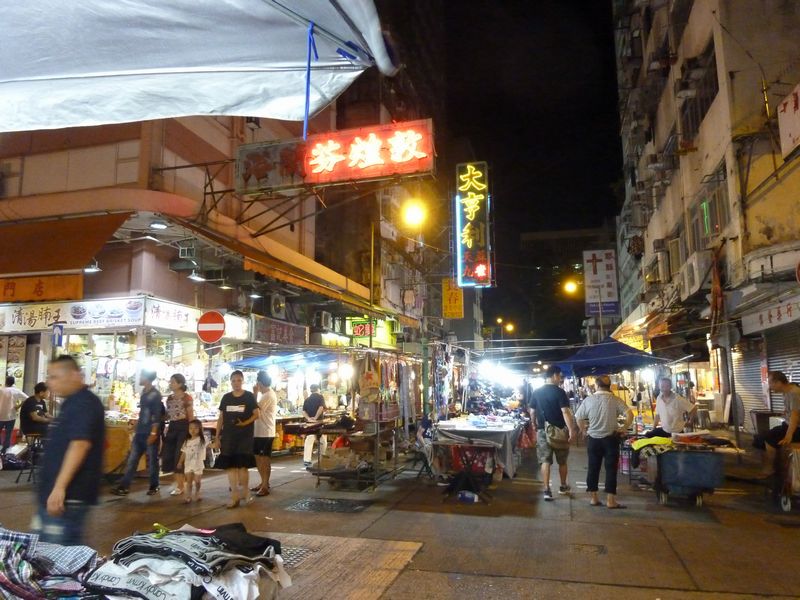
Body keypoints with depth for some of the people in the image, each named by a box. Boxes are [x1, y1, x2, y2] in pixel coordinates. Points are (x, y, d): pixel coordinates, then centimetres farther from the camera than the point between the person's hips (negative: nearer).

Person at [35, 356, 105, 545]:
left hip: (68, 495, -11)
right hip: (53, 493, 11)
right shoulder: (73, 403, 16)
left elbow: (80, 444, -28)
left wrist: (60, 486, -33)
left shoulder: (84, 404, -17)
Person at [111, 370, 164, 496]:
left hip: (150, 432, -7)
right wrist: (137, 425, 20)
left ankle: (154, 486, 14)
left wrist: (154, 432, -20)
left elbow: (157, 415, -15)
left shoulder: (155, 394, -10)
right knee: (132, 459, 4)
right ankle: (124, 487, 6)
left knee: (152, 460, 3)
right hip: (140, 432, 7)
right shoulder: (143, 393, 13)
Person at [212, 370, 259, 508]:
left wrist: (245, 423, -19)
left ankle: (244, 491, 16)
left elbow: (256, 414, -2)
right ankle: (235, 495, 8)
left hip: (244, 436, -3)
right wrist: (217, 437, 7)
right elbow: (221, 418, 10)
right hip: (228, 436, 3)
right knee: (230, 465, 1)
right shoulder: (226, 398, 8)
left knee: (242, 465, -4)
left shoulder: (249, 396, -1)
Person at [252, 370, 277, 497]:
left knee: (265, 459, -3)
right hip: (259, 432, 10)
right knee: (258, 458, 15)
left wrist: (255, 393, -14)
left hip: (265, 433, -10)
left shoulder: (268, 396, -18)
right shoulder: (266, 394, 15)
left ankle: (265, 486, 3)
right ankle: (264, 482, 25)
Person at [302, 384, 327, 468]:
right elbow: (321, 407, -16)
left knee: (309, 440, -2)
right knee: (323, 440, 13)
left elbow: (304, 411, 3)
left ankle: (306, 460, -11)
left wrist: (308, 418, -9)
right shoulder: (320, 397, -1)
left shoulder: (307, 399, 13)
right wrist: (316, 417, -13)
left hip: (309, 422, 4)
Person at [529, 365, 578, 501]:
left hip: (543, 431, 3)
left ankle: (547, 490, -2)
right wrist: (572, 430, -21)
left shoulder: (537, 392, 3)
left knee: (545, 461, 3)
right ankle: (563, 487, 30)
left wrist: (536, 427, 21)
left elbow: (532, 412, 8)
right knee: (562, 461, 15)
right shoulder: (559, 392, -12)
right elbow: (565, 412, -19)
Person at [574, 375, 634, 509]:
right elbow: (630, 414, -15)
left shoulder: (588, 400, -3)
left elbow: (578, 418, 2)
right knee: (611, 469, 5)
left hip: (593, 438, 2)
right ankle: (610, 500, 7)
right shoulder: (615, 400, -8)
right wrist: (624, 428, -3)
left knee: (593, 468, 11)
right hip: (610, 438, -2)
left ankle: (593, 498, 17)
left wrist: (583, 431, 15)